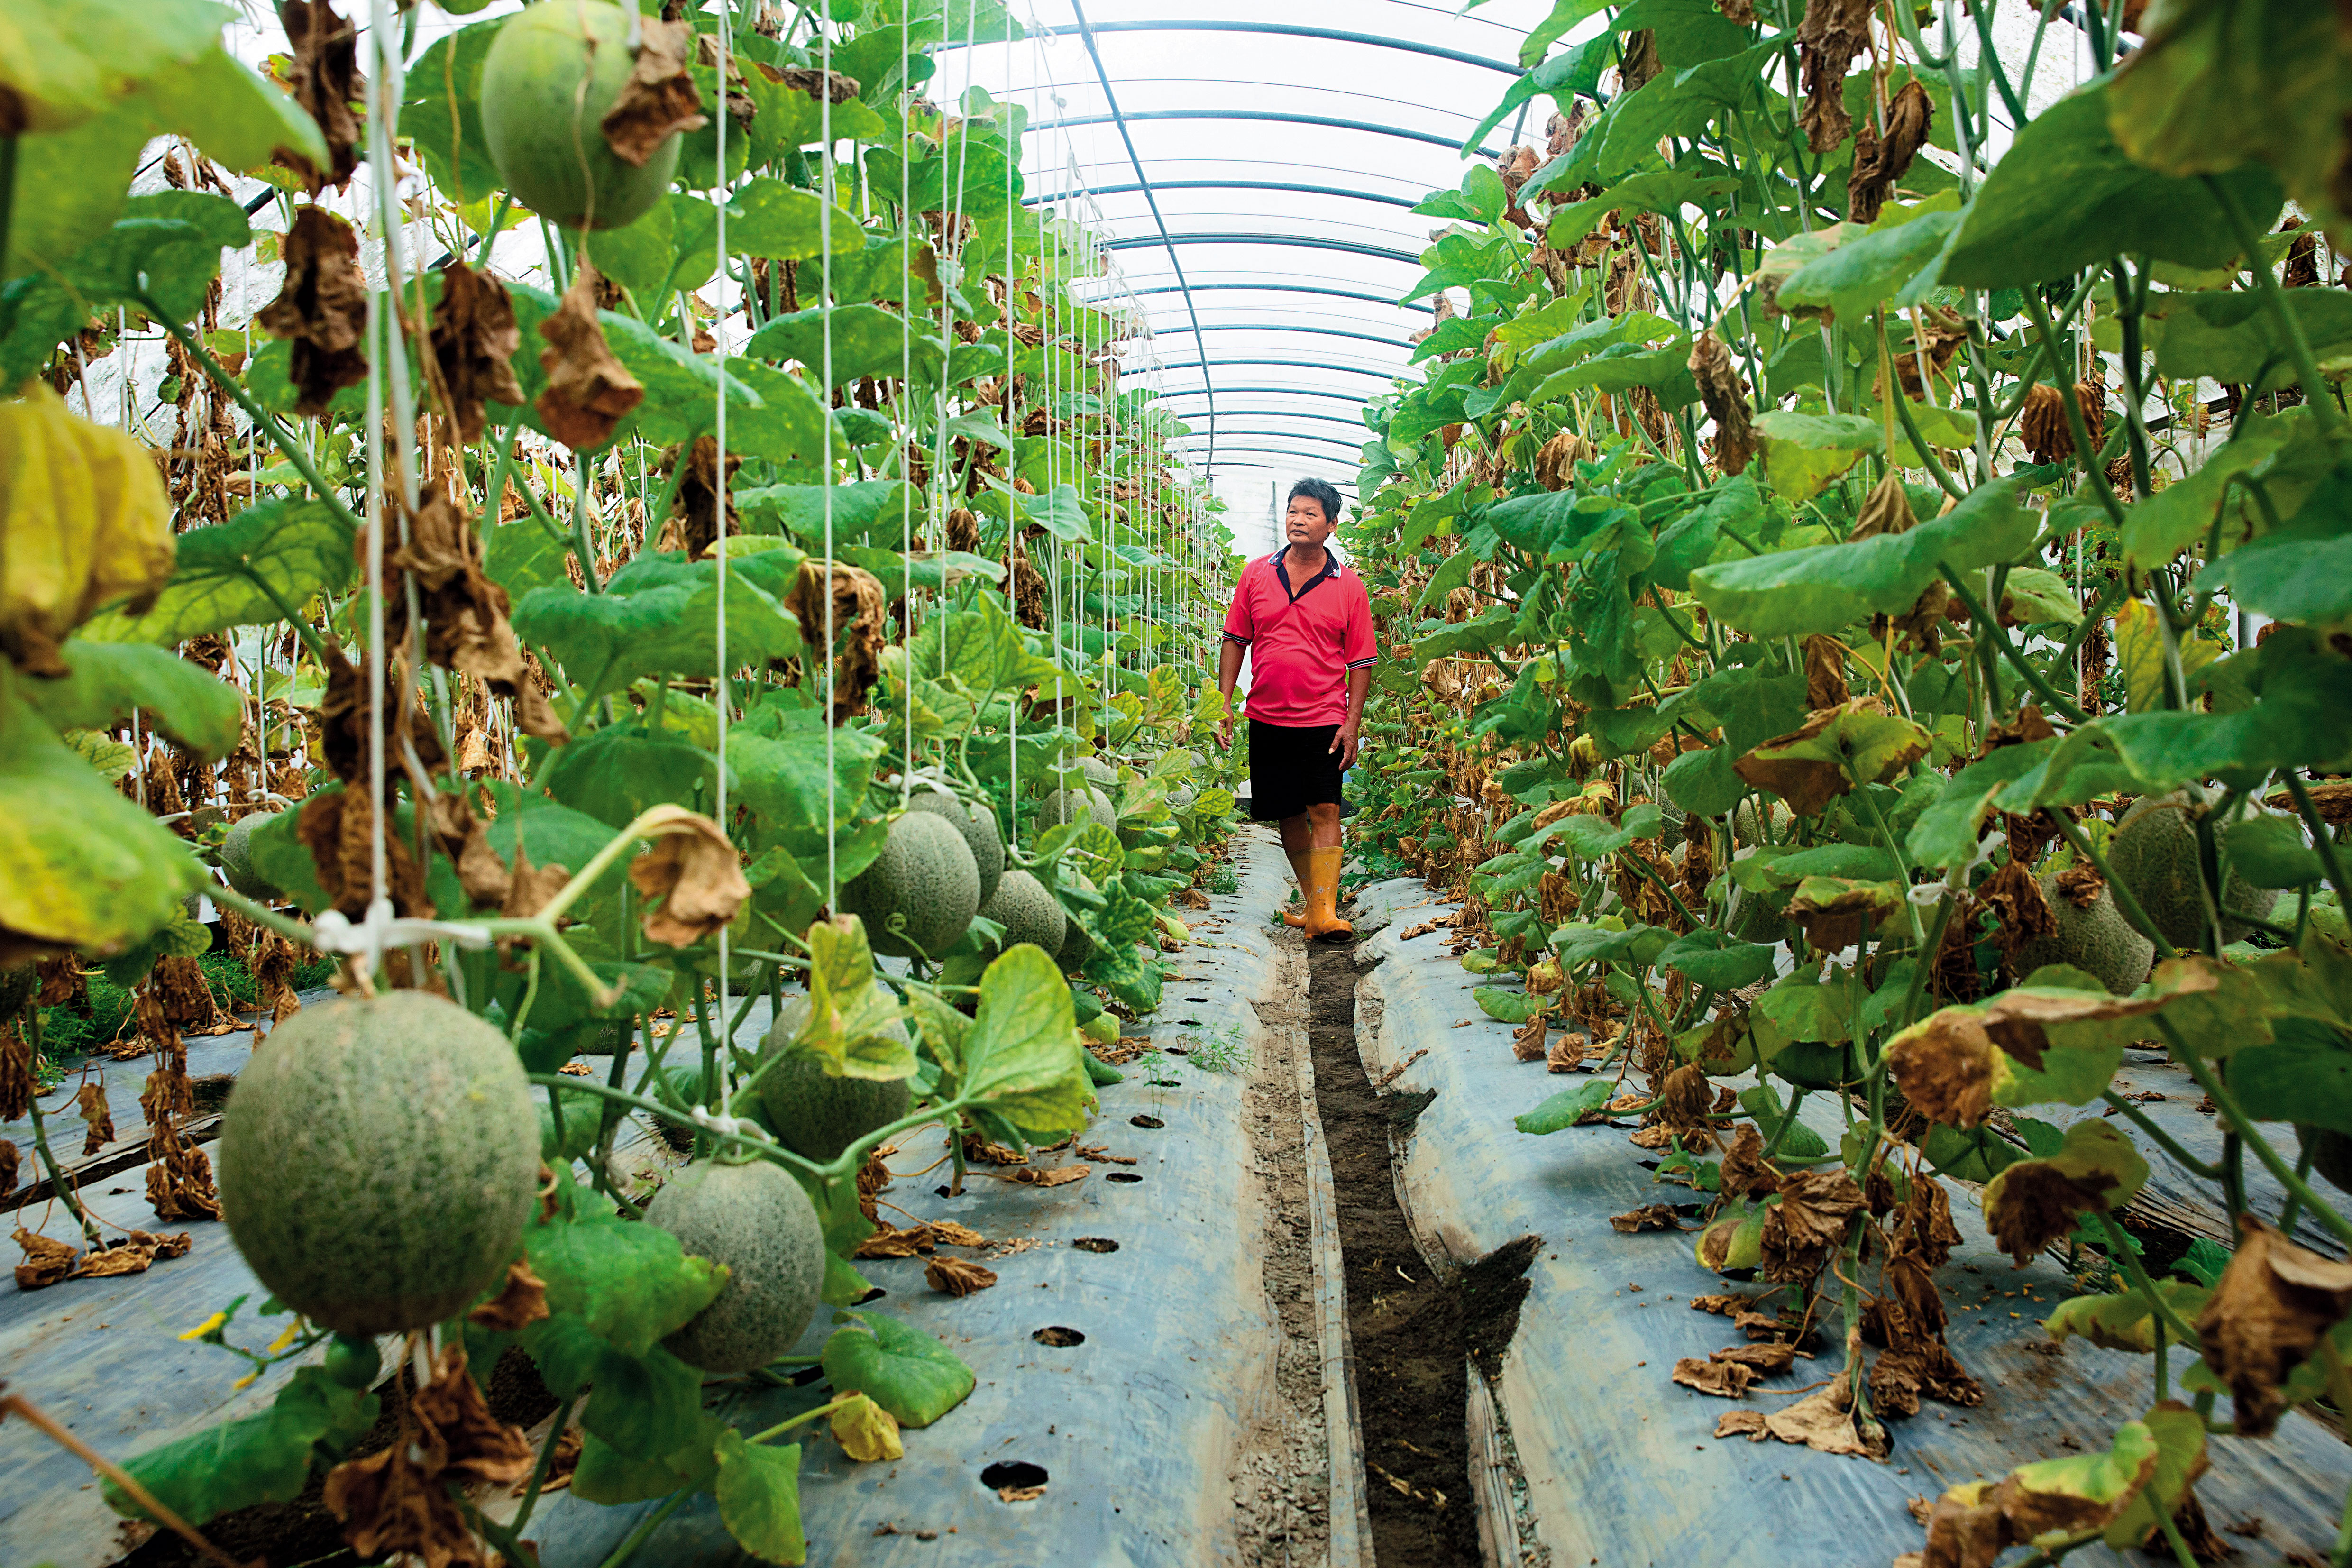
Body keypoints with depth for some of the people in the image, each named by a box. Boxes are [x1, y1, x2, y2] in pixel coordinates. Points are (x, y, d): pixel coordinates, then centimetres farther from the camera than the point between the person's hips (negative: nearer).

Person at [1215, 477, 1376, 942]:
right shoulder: (1256, 575, 6)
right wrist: (1224, 704, 3)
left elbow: (1360, 662, 0)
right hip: (1267, 719, 3)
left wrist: (1352, 724, -8)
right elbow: (1235, 641, 11)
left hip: (1324, 720, -3)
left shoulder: (1349, 586, -1)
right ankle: (1312, 898, 25)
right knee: (1288, 816, 10)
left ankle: (1326, 910, -12)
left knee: (1324, 812, -11)